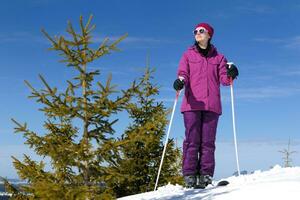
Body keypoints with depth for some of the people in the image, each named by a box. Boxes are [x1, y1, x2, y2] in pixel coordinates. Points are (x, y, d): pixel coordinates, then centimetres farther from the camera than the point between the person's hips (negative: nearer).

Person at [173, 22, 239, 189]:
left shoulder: (218, 57, 18)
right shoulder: (188, 55, 17)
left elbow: (223, 79, 9)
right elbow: (183, 73, 3)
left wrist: (230, 74, -14)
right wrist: (180, 81, -21)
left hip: (211, 104, 1)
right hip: (192, 103, -1)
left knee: (208, 141, -3)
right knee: (192, 140, -7)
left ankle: (205, 175, -1)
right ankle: (189, 175, -5)